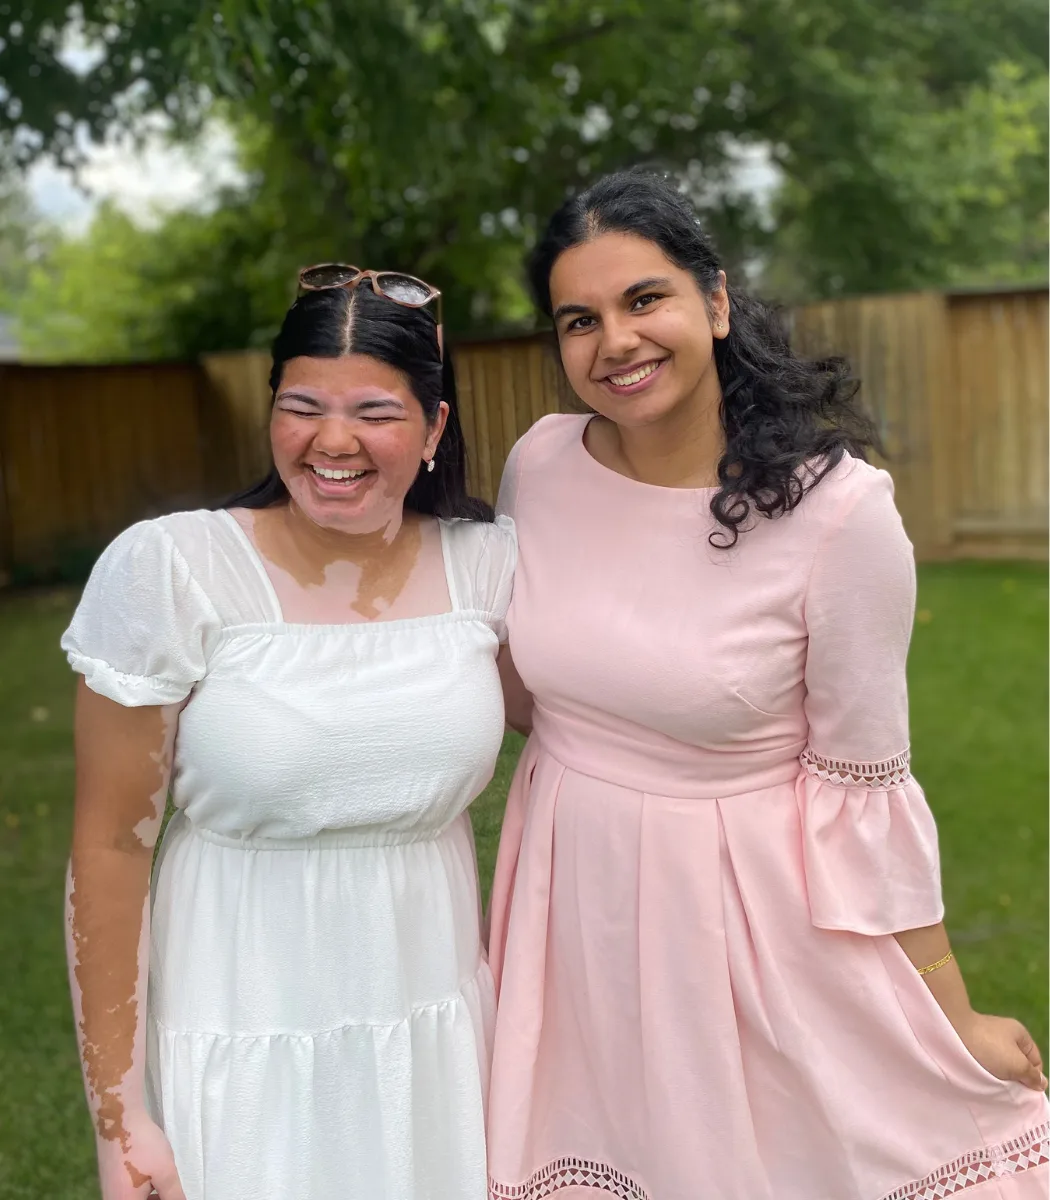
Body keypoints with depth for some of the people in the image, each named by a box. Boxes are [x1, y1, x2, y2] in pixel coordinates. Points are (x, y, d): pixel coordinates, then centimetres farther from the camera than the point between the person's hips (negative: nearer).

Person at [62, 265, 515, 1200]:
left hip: (436, 1035, 3)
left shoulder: (487, 563, -5)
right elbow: (111, 847, -9)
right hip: (243, 1049, -3)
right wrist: (118, 1114, -7)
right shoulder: (168, 569, -13)